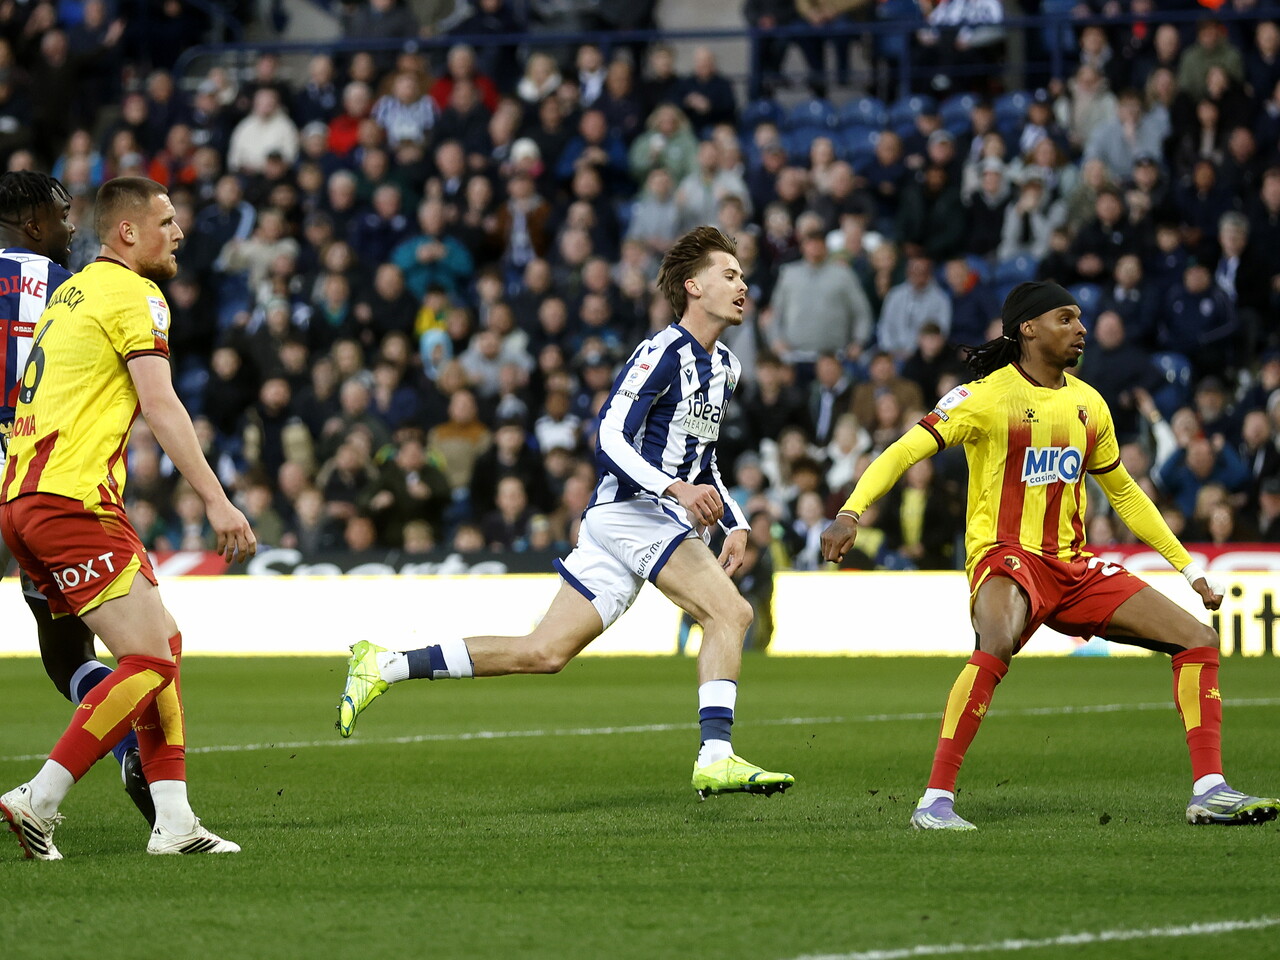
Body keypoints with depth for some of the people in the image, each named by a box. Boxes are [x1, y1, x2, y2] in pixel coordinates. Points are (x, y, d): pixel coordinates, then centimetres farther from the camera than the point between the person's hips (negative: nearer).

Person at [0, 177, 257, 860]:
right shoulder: (132, 294, -6)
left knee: (163, 642, 13)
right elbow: (159, 404, -15)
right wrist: (216, 501, -19)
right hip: (73, 502, -10)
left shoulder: (72, 293, 24)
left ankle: (173, 822, 7)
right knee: (150, 661, -11)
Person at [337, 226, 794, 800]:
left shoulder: (725, 366, 19)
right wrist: (676, 487, -30)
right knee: (730, 611, -24)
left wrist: (735, 523, 19)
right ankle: (715, 758, -28)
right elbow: (611, 437, -19)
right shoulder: (664, 352, -10)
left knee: (544, 654, 2)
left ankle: (384, 666, 7)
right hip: (628, 512, -8)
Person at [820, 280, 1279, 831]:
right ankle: (936, 801, -35)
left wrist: (1188, 568, 25)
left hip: (1073, 567, 7)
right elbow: (904, 452, -12)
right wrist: (850, 513, -28)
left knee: (1198, 640, -1)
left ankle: (1208, 792, 2)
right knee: (998, 643, -40)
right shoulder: (986, 396, -7)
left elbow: (1125, 494, 25)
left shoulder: (1087, 403, 13)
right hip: (1005, 557, -7)